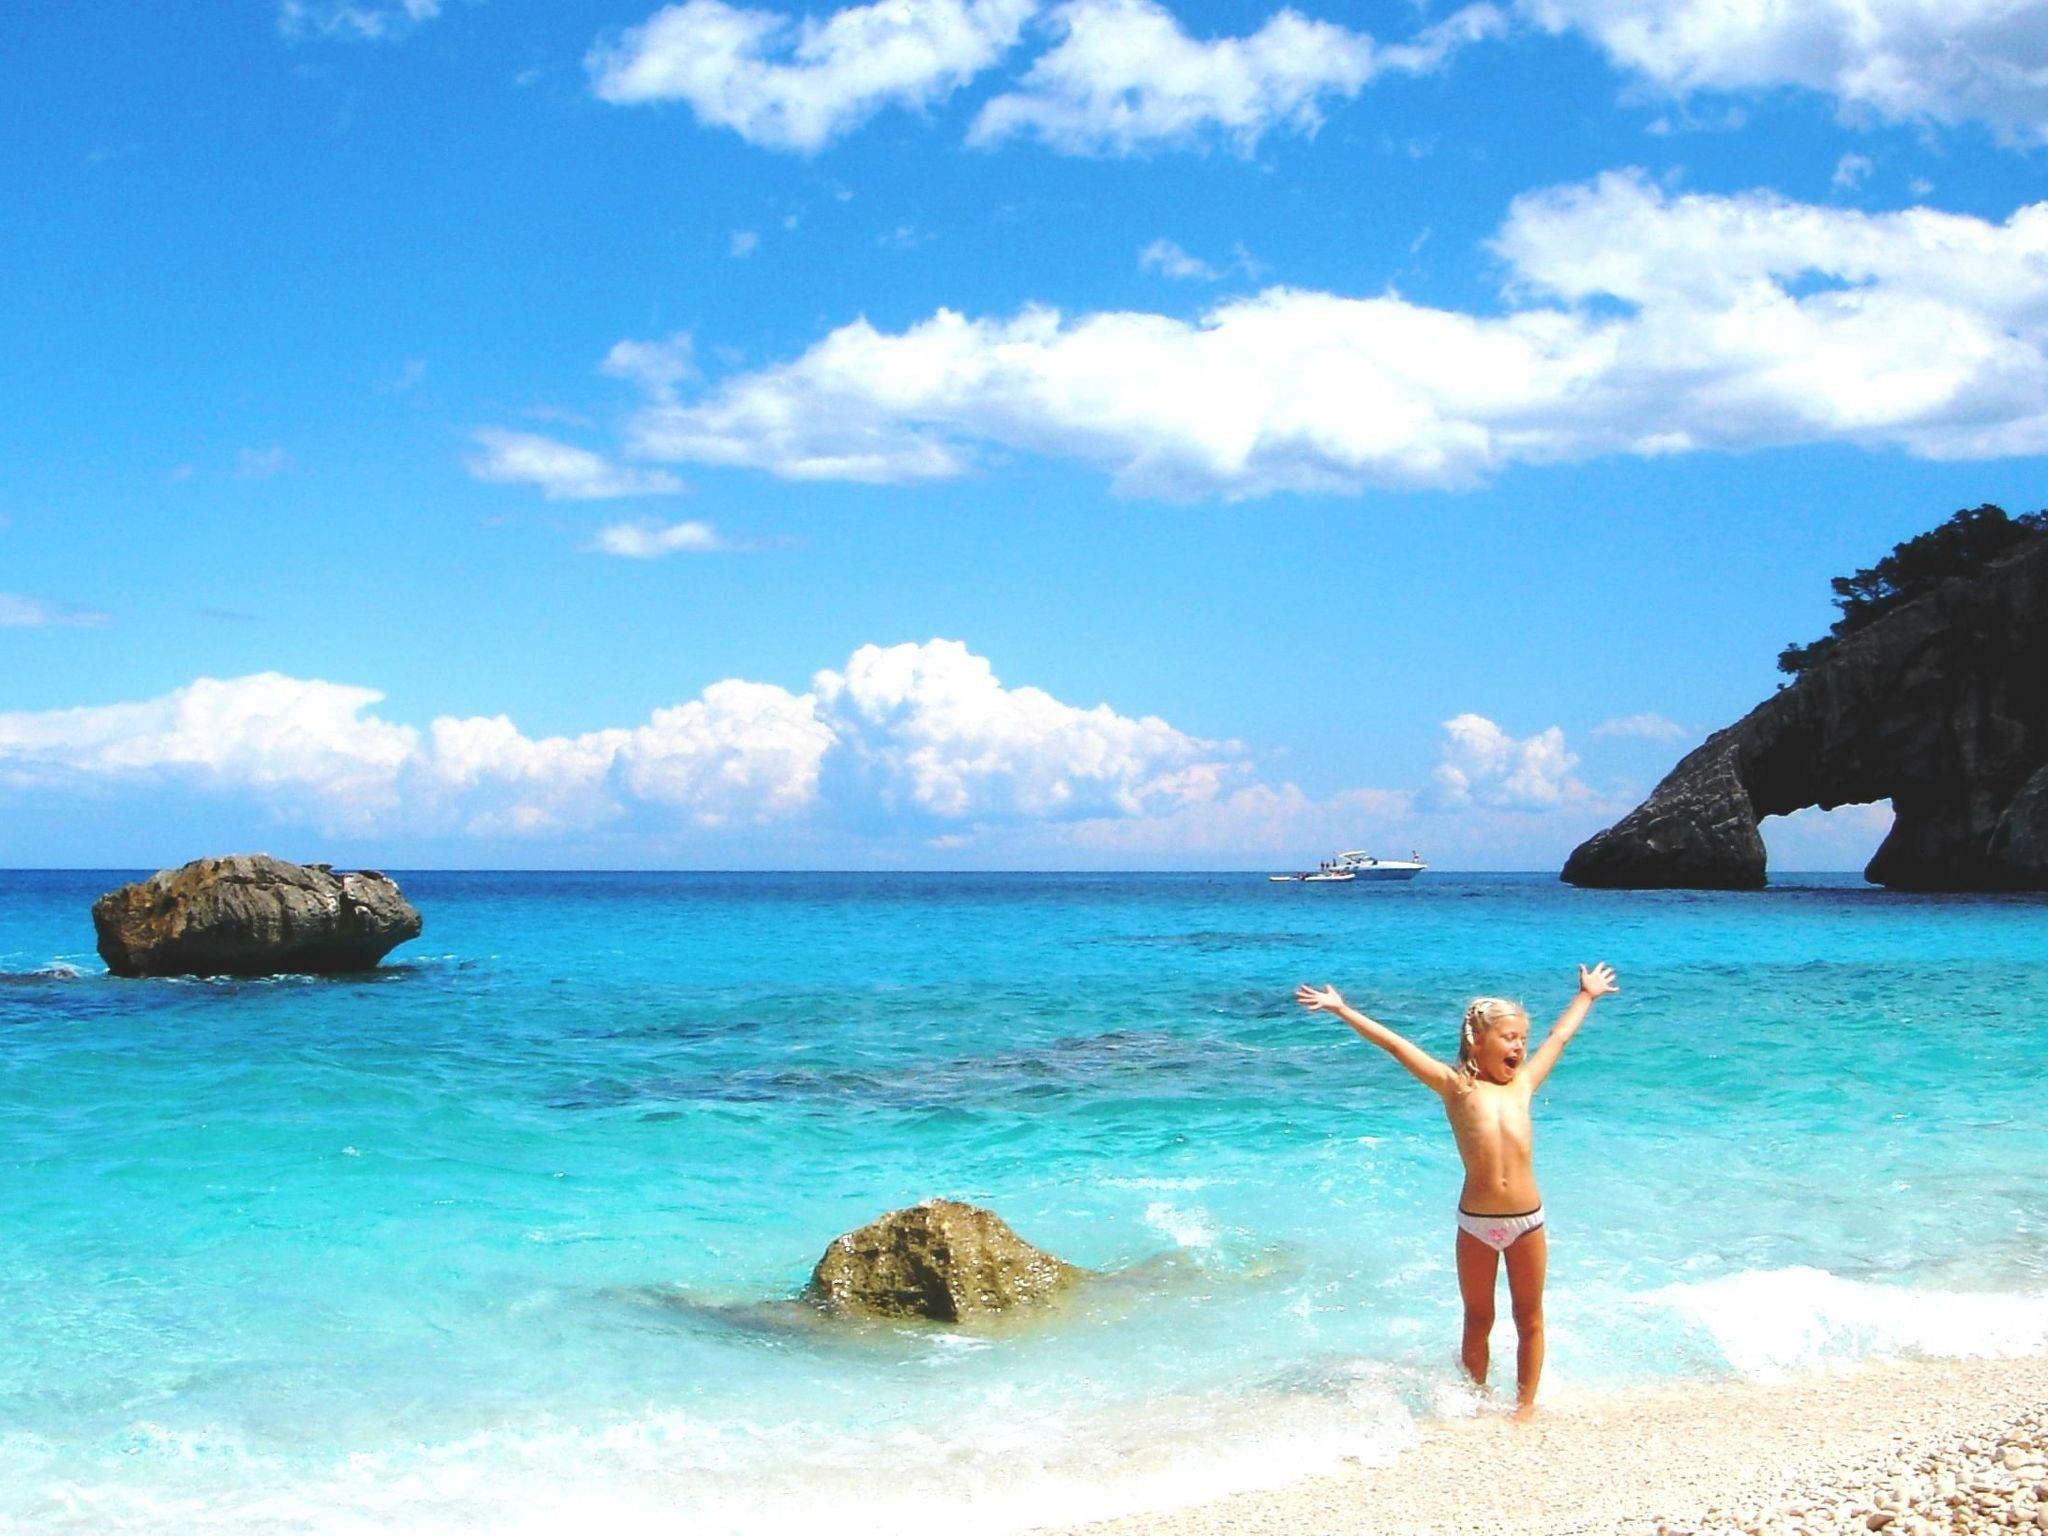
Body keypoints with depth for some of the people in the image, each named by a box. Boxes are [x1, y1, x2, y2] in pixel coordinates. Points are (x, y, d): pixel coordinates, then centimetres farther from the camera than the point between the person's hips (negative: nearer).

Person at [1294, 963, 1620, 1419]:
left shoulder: (1522, 1084, 7)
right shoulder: (1456, 1087, 0)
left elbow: (1560, 1036, 22)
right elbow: (1398, 1045, -3)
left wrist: (1587, 996, 35)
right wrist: (1343, 1010, -4)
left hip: (1528, 1221, 2)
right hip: (1475, 1225, -2)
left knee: (1529, 1318, 10)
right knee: (1477, 1320, 12)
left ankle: (1526, 1403, 23)